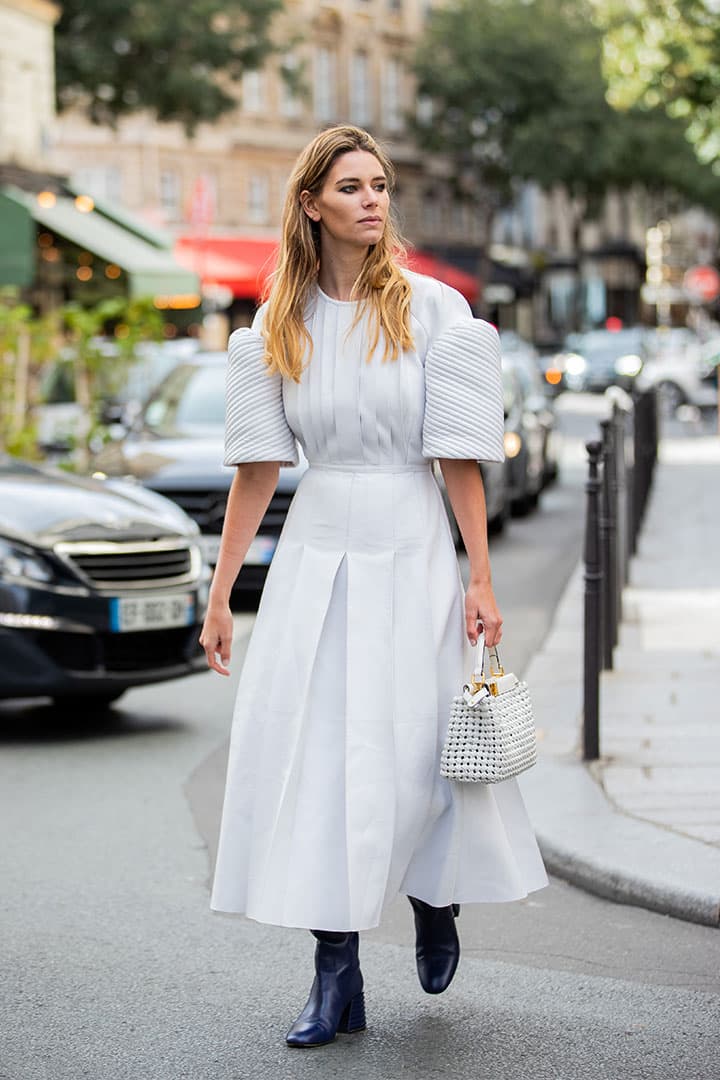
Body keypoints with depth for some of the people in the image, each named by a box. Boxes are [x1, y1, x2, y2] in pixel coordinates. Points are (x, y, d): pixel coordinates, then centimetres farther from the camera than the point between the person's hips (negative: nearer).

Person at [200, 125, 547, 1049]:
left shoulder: (433, 309, -3)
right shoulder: (279, 324, 5)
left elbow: (460, 456, -5)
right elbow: (258, 467, 6)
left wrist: (480, 580, -8)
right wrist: (220, 593, 4)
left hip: (412, 548, -2)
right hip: (316, 551, 2)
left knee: (421, 748, 3)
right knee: (311, 752, -2)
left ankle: (434, 900, 35)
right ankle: (335, 975, 6)